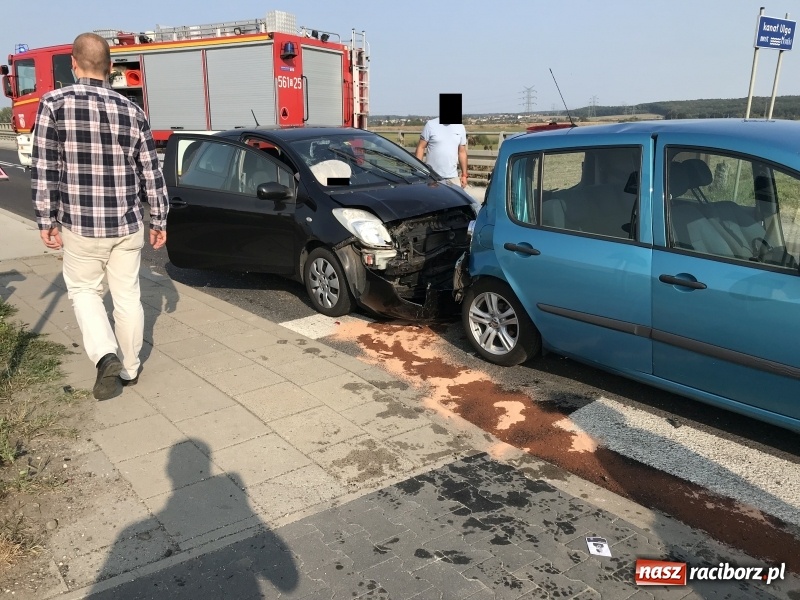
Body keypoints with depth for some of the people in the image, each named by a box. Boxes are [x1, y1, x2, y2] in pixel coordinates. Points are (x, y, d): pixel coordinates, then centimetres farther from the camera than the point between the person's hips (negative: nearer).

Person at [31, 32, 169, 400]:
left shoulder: (54, 104, -8)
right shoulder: (131, 111, 0)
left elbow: (44, 169, -8)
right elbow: (152, 173, 3)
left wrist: (46, 220, 1)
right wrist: (158, 221, 12)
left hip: (80, 225, -2)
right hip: (128, 224, 2)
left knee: (83, 290, 17)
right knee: (127, 296, 13)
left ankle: (106, 356, -2)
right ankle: (130, 368, 25)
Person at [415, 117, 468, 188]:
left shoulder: (460, 128, 9)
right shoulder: (431, 125, -2)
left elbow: (462, 152, 13)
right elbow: (421, 147, -1)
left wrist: (464, 175, 10)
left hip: (453, 177, 3)